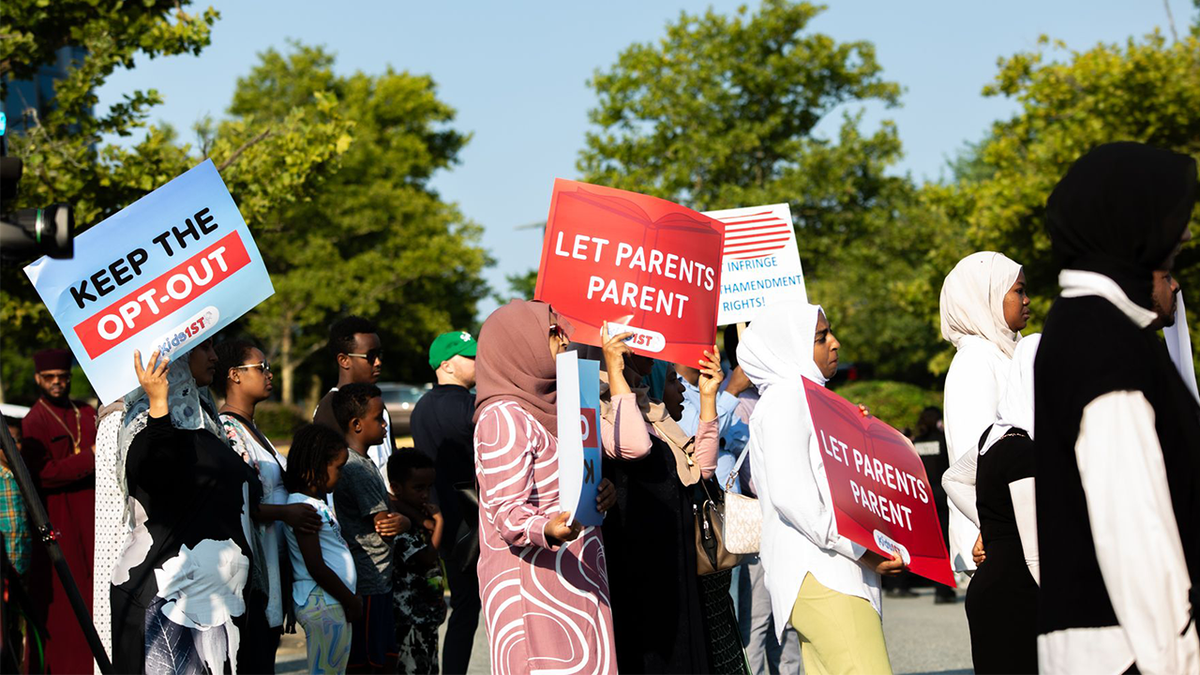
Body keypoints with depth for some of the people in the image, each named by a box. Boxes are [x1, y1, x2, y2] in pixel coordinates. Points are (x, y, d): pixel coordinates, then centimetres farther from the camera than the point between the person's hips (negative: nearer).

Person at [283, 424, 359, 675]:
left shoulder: (315, 503, 16)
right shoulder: (304, 507, -15)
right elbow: (316, 568, -18)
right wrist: (350, 600, -9)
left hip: (332, 604, 10)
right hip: (323, 604, -10)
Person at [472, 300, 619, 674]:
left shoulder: (547, 410, 17)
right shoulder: (502, 416, -12)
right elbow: (507, 510, -19)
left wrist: (598, 495, 4)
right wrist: (547, 531, -38)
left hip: (573, 583, 9)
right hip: (533, 584, -9)